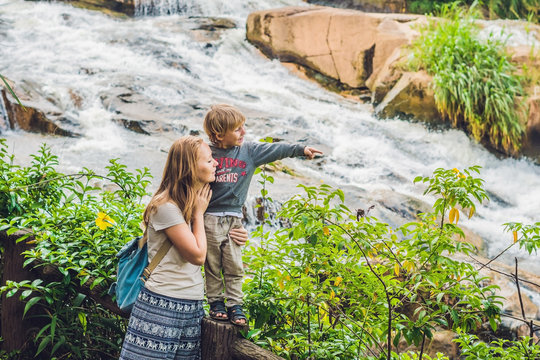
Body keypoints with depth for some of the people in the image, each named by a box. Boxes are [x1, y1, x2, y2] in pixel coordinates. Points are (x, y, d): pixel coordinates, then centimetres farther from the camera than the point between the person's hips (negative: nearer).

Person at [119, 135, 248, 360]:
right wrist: (198, 212, -6)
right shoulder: (165, 206, -15)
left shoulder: (197, 201, 10)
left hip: (191, 307, 8)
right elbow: (197, 255, -16)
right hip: (163, 305, -8)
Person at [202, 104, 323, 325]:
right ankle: (216, 302, 17)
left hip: (234, 218, 2)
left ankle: (235, 304, 10)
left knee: (234, 265, 3)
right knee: (212, 264, 5)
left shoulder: (249, 151, 5)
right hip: (210, 217, -2)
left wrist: (301, 150, 3)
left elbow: (274, 150, 6)